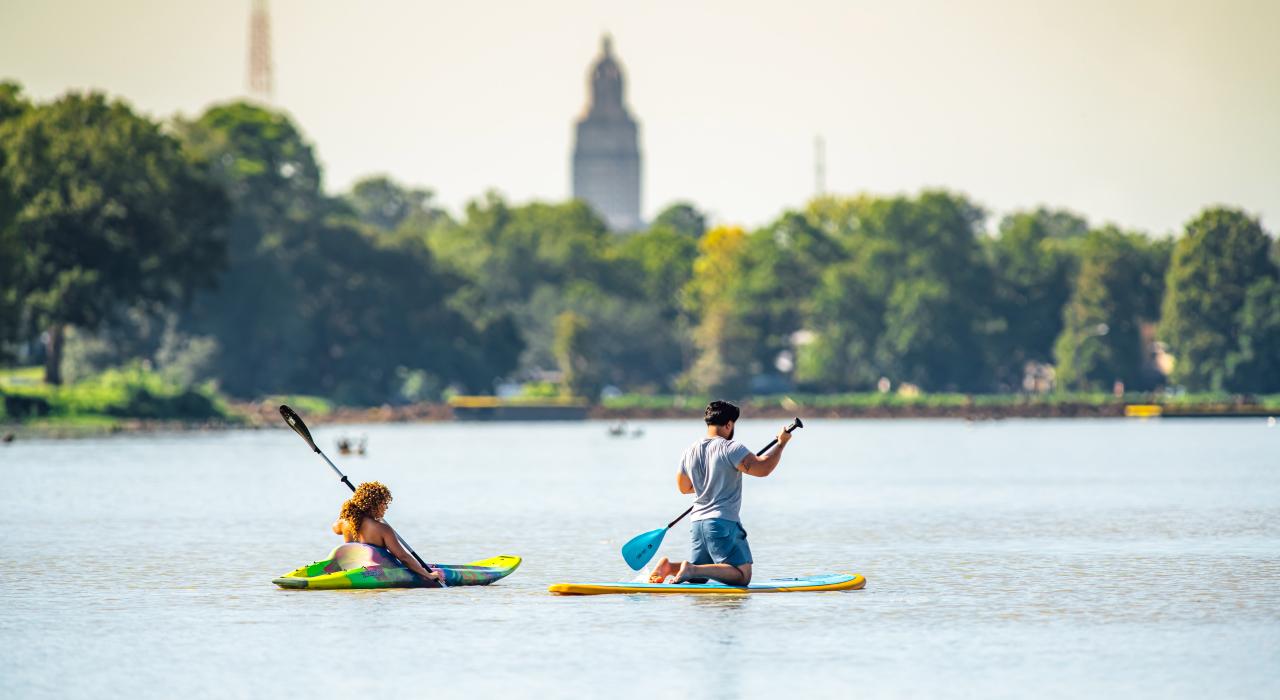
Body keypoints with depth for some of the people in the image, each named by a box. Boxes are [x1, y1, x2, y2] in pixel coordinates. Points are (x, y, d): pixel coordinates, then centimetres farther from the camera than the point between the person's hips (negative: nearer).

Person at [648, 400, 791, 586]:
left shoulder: (690, 451, 10)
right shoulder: (731, 448, -12)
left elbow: (683, 487, 23)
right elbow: (762, 468, -19)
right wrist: (781, 443, -5)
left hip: (698, 522, 8)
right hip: (724, 523, -7)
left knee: (697, 577, 21)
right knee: (742, 575, -8)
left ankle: (669, 566, -7)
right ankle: (692, 570, -22)